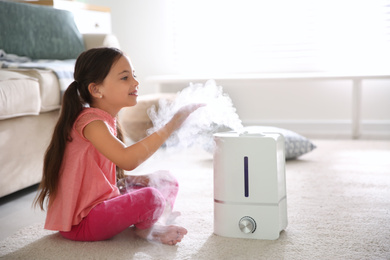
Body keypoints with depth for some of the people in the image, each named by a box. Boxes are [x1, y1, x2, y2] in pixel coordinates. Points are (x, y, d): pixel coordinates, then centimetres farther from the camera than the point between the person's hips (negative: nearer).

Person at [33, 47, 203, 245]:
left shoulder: (107, 120, 10)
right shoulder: (90, 121, -21)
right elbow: (127, 159, -39)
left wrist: (134, 180, -1)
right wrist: (172, 125, -37)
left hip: (100, 204, 10)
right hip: (79, 223, -10)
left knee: (166, 181, 13)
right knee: (150, 197, -30)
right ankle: (145, 229, -1)